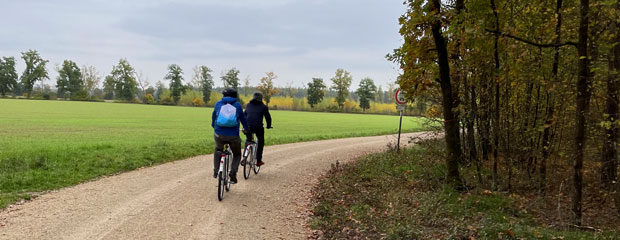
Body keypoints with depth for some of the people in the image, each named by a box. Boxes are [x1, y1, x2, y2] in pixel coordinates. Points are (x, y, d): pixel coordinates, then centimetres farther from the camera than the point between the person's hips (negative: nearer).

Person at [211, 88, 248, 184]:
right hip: (233, 136, -1)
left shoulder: (218, 103, 10)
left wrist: (214, 126, 43)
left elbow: (213, 117, 22)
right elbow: (243, 119, 17)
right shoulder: (237, 105, 7)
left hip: (219, 134, 1)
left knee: (218, 149, 33)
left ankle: (216, 171, 24)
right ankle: (233, 173, -2)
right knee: (237, 154, 21)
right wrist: (247, 129, 35)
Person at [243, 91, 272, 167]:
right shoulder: (263, 107, 10)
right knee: (261, 143, 19)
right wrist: (268, 126, 31)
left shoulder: (248, 105, 21)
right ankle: (259, 161, 17)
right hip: (258, 127, -3)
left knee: (248, 141, 27)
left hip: (248, 127, 3)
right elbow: (268, 117, 14)